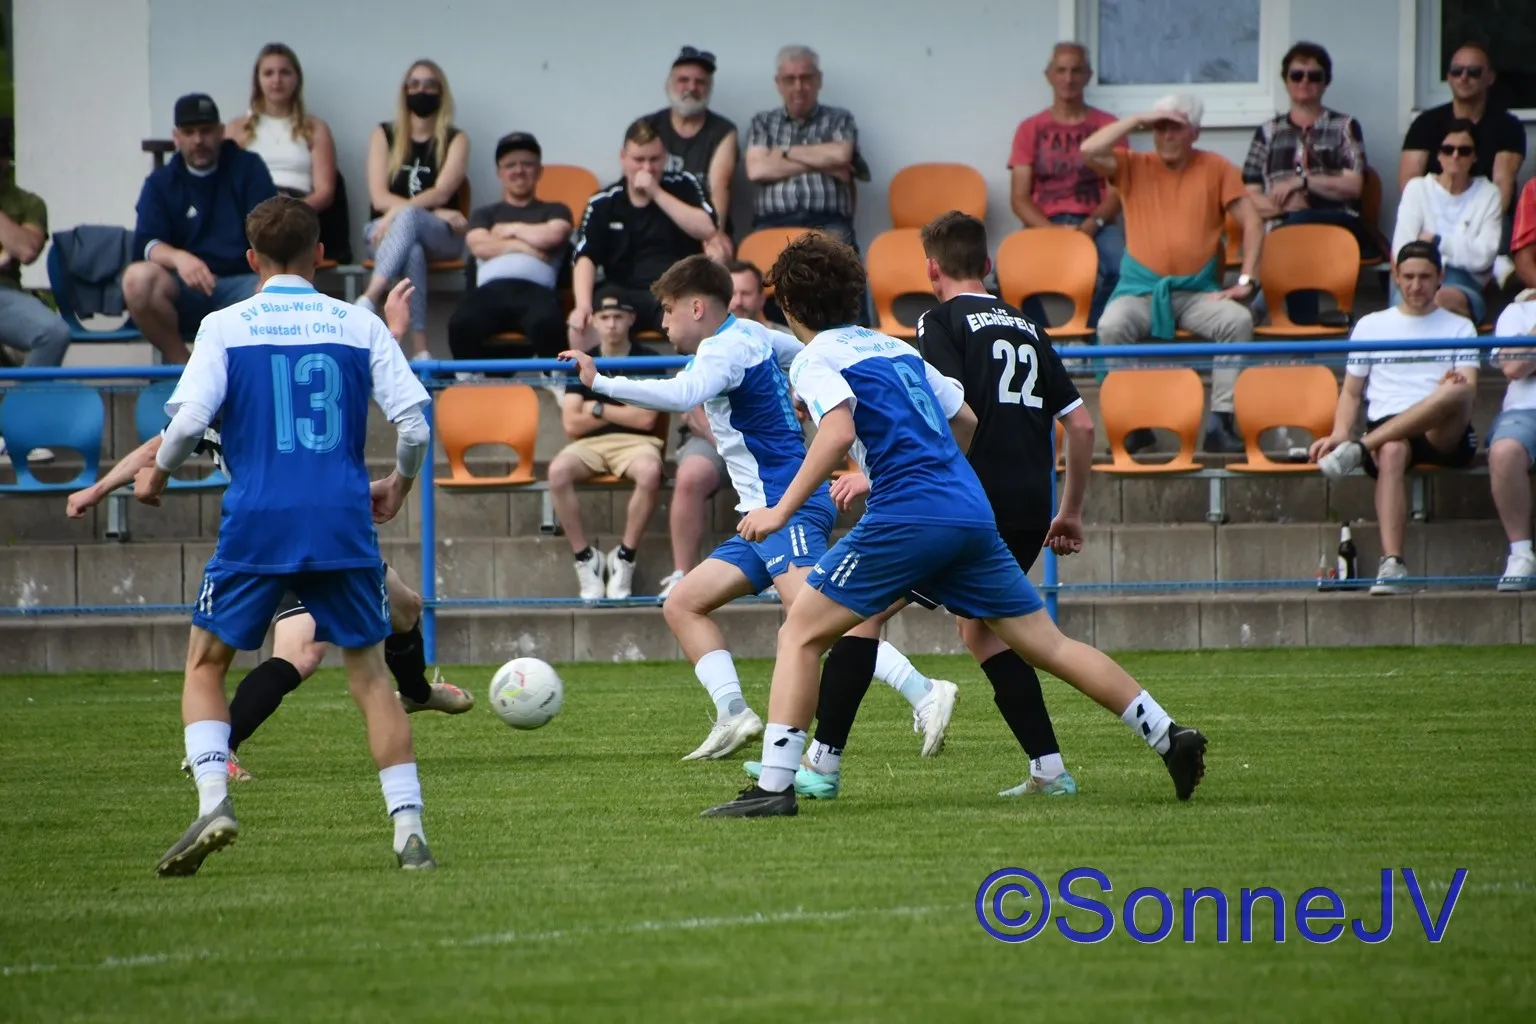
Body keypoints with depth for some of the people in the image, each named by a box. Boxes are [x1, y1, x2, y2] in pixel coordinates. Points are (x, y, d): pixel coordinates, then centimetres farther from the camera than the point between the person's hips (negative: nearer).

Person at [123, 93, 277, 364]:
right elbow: (146, 244, -4)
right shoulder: (160, 183, 10)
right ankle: (181, 365, -14)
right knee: (138, 278, -32)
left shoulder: (247, 168, 9)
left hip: (242, 283, -1)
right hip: (186, 290, 1)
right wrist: (178, 258, -29)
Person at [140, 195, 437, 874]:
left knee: (205, 664, 13)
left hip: (256, 524, -1)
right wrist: (398, 485, 19)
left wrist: (157, 475, 11)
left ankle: (213, 801, -8)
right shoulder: (360, 326, 6)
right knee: (369, 673, 11)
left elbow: (189, 417, -8)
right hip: (343, 525, 1)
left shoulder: (225, 327, 2)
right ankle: (409, 828, 1)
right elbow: (414, 420, 0)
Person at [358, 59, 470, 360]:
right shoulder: (385, 135, 9)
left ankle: (367, 302, -56)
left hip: (440, 237, -1)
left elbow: (441, 193, -8)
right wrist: (435, 212, -13)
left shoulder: (455, 140, 7)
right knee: (412, 251, -37)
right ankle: (419, 350, -52)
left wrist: (397, 212, -23)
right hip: (385, 232, 1)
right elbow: (379, 197, -2)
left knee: (408, 218, -38)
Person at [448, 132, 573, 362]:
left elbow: (553, 235, 6)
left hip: (535, 289, -1)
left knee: (547, 323, -42)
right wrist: (524, 246, 6)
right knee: (462, 325, -37)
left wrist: (511, 229, 17)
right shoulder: (485, 214, 32)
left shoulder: (554, 211, 30)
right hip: (491, 289, 1)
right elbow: (480, 246, 11)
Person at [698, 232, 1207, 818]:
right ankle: (1170, 737, 11)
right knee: (1045, 642, 13)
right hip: (972, 513, 7)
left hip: (907, 517, -7)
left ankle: (774, 786, -11)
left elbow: (839, 430, -19)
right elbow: (964, 420, 30)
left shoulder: (814, 360, 0)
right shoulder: (894, 348, 22)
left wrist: (780, 512, -17)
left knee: (800, 634, -1)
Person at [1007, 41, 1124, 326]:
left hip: (1095, 224, 0)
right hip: (1045, 224, 0)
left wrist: (1094, 223, -17)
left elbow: (1117, 190, 3)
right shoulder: (1030, 129, 13)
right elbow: (1019, 197, 5)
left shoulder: (1107, 125, 11)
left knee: (1119, 268, -36)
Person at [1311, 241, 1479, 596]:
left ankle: (1361, 449, -40)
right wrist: (1339, 433, -2)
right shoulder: (1371, 326, 21)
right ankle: (1391, 565, -52)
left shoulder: (1459, 328, 19)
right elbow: (1351, 392, 18)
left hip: (1444, 434, 0)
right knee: (1391, 452, -38)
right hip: (1386, 427, 0)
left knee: (1456, 393, -36)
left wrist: (1458, 385, -21)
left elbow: (1469, 388, 5)